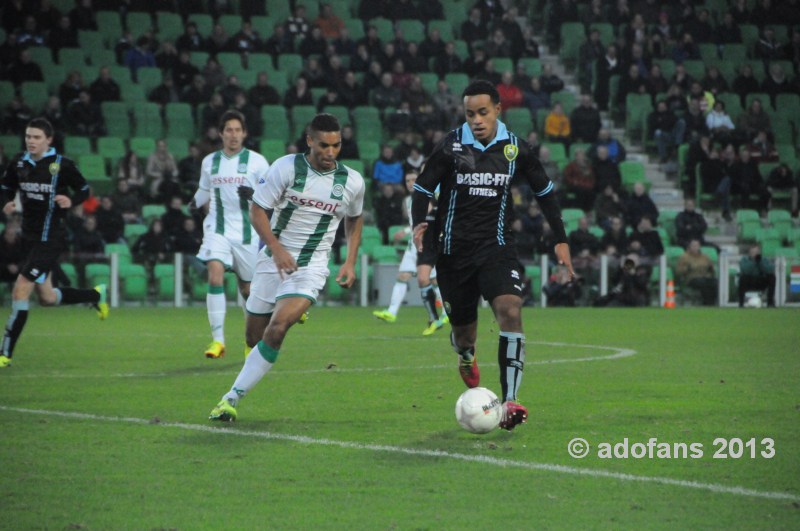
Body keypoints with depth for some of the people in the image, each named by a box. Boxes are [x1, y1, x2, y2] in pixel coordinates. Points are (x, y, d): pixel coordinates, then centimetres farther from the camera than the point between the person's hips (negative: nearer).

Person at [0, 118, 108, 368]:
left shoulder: (62, 165, -11)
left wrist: (71, 200, -20)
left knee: (20, 290, -15)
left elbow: (84, 190, 0)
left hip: (50, 239, -7)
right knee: (48, 298, 15)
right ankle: (95, 295, 43)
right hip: (30, 236, 7)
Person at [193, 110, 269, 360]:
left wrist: (253, 195, -18)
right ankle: (218, 340, -22)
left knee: (248, 289, 7)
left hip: (247, 234, -1)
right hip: (217, 231, 1)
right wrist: (191, 204, 6)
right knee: (215, 276, -22)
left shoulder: (257, 161, -1)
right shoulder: (209, 162, 8)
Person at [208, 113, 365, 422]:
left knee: (277, 329, -22)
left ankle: (233, 397, -17)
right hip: (274, 261, 1)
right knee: (254, 338, 8)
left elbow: (354, 219, 19)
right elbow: (257, 210, -6)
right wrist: (277, 249, -20)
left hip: (311, 268, -1)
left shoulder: (352, 182, -1)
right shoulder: (286, 168, -8)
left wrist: (351, 261, 8)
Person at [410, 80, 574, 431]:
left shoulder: (514, 148, -1)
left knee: (510, 309, -25)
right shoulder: (451, 146, -6)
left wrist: (561, 240, 10)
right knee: (462, 328, 11)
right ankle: (466, 357, 54)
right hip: (454, 247, 0)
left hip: (496, 244, 0)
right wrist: (420, 224, -19)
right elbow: (423, 188, 1)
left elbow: (544, 191, 13)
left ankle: (509, 402, -30)